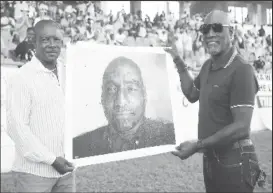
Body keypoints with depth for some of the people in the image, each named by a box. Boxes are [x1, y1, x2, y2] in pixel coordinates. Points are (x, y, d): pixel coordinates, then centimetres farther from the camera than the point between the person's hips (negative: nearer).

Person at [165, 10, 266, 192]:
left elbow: (242, 128, -24)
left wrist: (197, 146, -22)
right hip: (210, 159, 8)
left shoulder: (241, 70, -19)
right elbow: (192, 95, 24)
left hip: (234, 162, -8)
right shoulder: (208, 66, 7)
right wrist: (179, 63, 15)